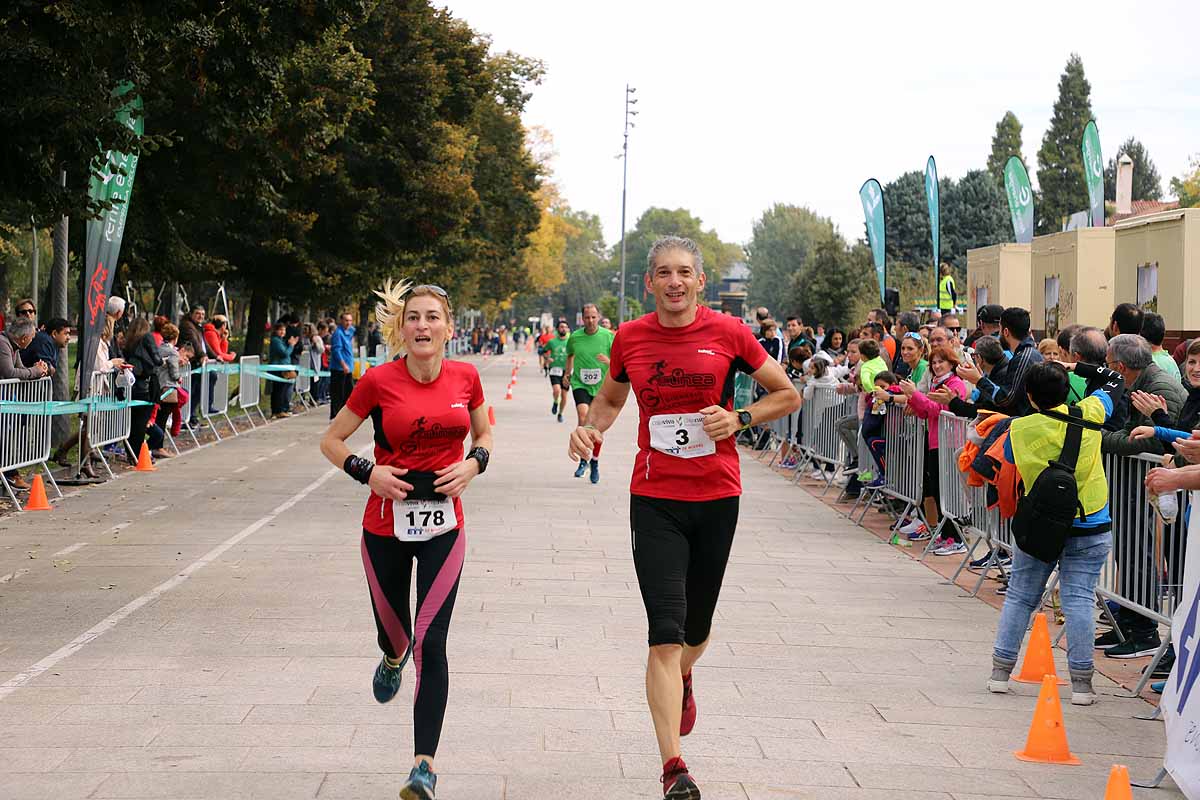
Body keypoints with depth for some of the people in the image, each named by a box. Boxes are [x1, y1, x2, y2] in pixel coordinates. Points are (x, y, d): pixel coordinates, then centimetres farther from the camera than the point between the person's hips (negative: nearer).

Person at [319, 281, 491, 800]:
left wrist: (474, 464, -5)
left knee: (430, 642, -10)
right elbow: (330, 441, 2)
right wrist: (368, 472, -14)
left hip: (443, 525, 0)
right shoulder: (379, 382, -9)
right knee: (392, 633, 17)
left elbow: (483, 433, 16)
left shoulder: (465, 377, -3)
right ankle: (394, 659, 57)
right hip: (386, 526, 0)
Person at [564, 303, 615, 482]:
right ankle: (583, 459, -12)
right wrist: (567, 372, 16)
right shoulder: (575, 337, 0)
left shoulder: (608, 336, -6)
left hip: (601, 387, 0)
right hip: (580, 385, 0)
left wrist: (609, 361, -21)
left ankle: (594, 462, 29)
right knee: (584, 417, -24)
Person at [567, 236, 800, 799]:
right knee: (665, 636, -11)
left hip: (715, 498, 1)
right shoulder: (629, 339, 0)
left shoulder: (727, 332, -4)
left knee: (696, 627, 16)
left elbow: (788, 395, 5)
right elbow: (610, 398, 19)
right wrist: (592, 429, -2)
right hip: (654, 499, 0)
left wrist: (739, 419, -12)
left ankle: (683, 679, 53)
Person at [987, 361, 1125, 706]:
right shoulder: (1088, 414, -7)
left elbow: (1009, 461, 9)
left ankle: (1001, 671, 15)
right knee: (1078, 600, -1)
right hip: (1090, 527, -1)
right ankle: (1081, 682, -2)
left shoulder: (1019, 429, -7)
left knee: (1019, 596, 12)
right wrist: (1073, 367, 14)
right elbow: (1115, 380, 9)